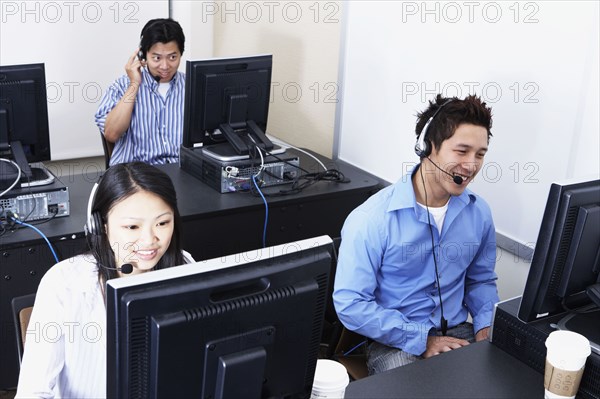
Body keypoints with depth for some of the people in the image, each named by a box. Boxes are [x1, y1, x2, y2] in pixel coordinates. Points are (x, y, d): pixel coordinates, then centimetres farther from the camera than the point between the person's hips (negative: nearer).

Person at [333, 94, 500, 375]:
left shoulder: (479, 212, 2)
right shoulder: (371, 219, -16)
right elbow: (351, 304, -16)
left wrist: (485, 326, -2)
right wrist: (422, 341, -18)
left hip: (459, 333, 5)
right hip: (396, 344, -5)